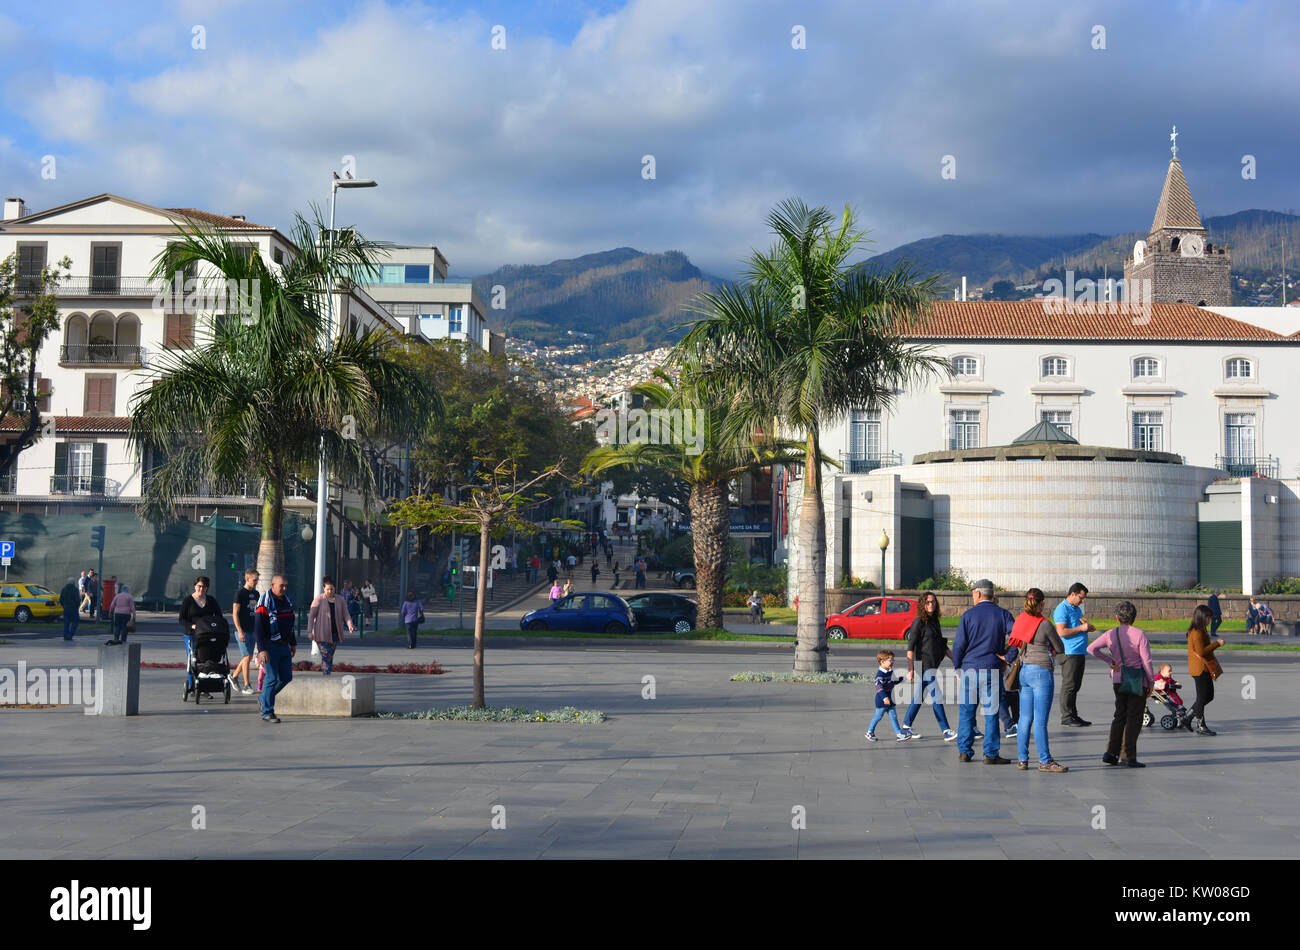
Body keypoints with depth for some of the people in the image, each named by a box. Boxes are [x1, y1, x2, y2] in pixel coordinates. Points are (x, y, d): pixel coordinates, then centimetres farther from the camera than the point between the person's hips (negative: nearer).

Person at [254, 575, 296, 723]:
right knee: (272, 679, -8)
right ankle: (267, 712, 0)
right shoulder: (264, 604, -13)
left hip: (284, 646, 8)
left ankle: (264, 700, 26)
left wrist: (293, 643, 23)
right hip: (270, 647, -8)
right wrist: (262, 649, -23)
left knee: (286, 677, 8)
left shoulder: (287, 601, 11)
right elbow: (258, 629, -17)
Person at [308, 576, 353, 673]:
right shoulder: (319, 599, -5)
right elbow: (311, 615, -4)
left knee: (330, 656, 10)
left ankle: (325, 675, 19)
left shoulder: (339, 599, 7)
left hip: (335, 633, 5)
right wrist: (310, 631, -9)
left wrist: (350, 625, -13)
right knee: (325, 656, -13)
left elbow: (345, 614, 6)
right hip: (322, 633, -4)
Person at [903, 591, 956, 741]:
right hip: (924, 665, -8)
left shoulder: (935, 621, 14)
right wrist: (910, 669, -18)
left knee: (919, 696, 13)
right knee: (937, 697, -9)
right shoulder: (919, 622, -11)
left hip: (933, 665, 8)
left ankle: (906, 727, 22)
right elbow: (910, 647, -14)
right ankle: (946, 731, -8)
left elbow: (942, 645, 22)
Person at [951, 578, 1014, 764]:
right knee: (991, 713, 3)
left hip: (970, 668, 0)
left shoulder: (968, 615, -1)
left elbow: (959, 644, -2)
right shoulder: (1002, 614, 2)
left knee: (967, 711, 8)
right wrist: (1007, 656, 0)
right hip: (992, 670, 0)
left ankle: (964, 751, 10)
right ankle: (990, 754, 2)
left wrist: (957, 665, 10)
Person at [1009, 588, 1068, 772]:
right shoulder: (1045, 624, -12)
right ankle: (1045, 761, 0)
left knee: (1025, 718, 11)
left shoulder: (1020, 620, 6)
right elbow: (1060, 650, 1)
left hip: (1024, 671, 7)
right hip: (1041, 672, -7)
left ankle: (1022, 759, 13)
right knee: (1040, 720, -4)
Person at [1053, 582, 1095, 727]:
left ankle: (1073, 715, 15)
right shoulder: (1062, 609, -10)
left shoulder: (1077, 609, 20)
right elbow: (1061, 632, -19)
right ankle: (1066, 717, -4)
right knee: (1069, 685, -7)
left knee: (1076, 686, 11)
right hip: (1069, 653, -9)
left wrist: (1089, 628, 10)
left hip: (1080, 653, 9)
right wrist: (1081, 628, -17)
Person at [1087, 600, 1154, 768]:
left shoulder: (1111, 634, 0)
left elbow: (1091, 648, -6)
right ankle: (1128, 756, 0)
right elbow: (1146, 661, -11)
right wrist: (1151, 682, -2)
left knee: (1120, 716, 14)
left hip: (1118, 680, 4)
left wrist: (1110, 660, 2)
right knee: (1134, 718, 1)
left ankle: (1111, 752, 8)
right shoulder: (1140, 635, -11)